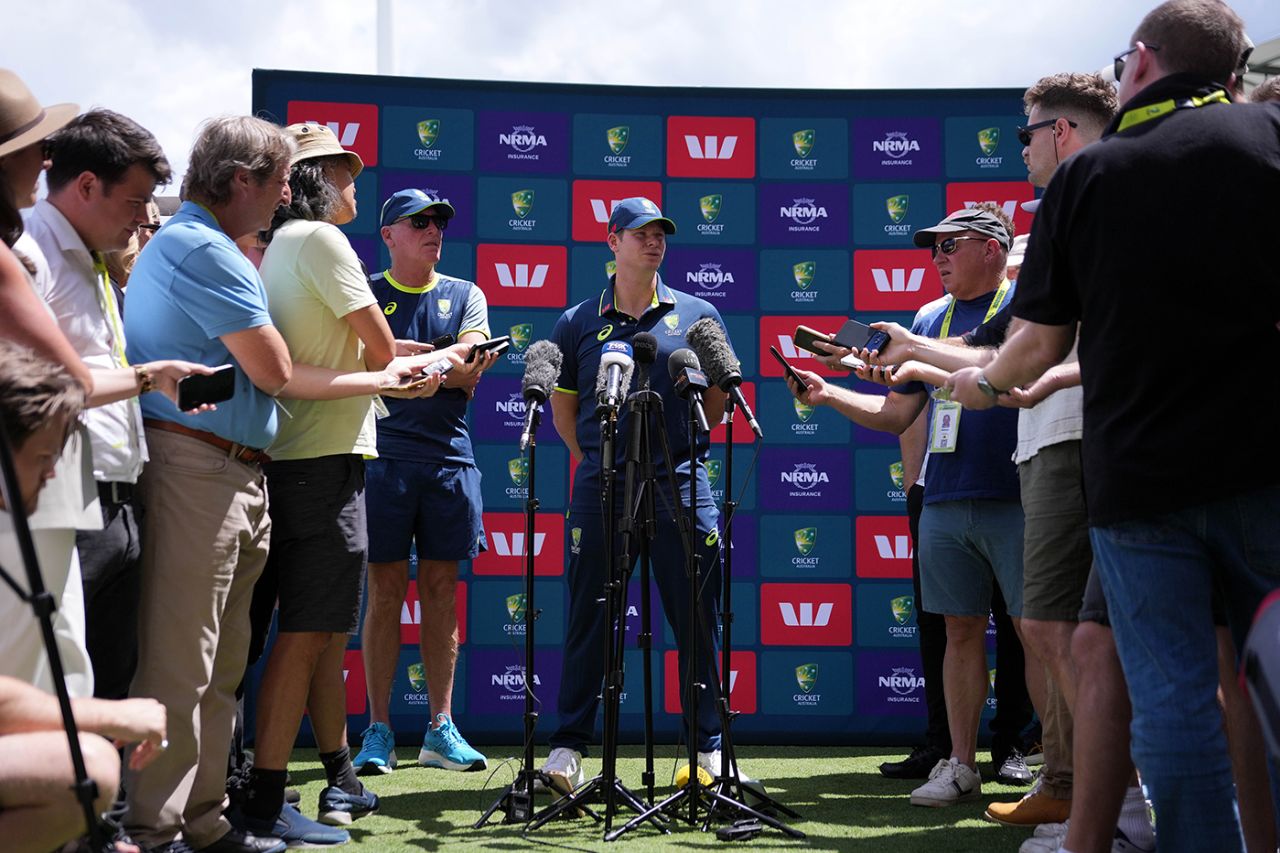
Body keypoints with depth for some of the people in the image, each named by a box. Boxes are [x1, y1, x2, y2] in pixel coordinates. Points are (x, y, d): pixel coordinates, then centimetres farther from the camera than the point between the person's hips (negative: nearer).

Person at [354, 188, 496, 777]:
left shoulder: (466, 296, 14)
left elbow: (468, 374, 0)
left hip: (449, 458, 2)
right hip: (383, 456, -2)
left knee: (442, 591, 4)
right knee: (386, 590, -2)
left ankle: (440, 729, 9)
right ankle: (379, 731, 3)